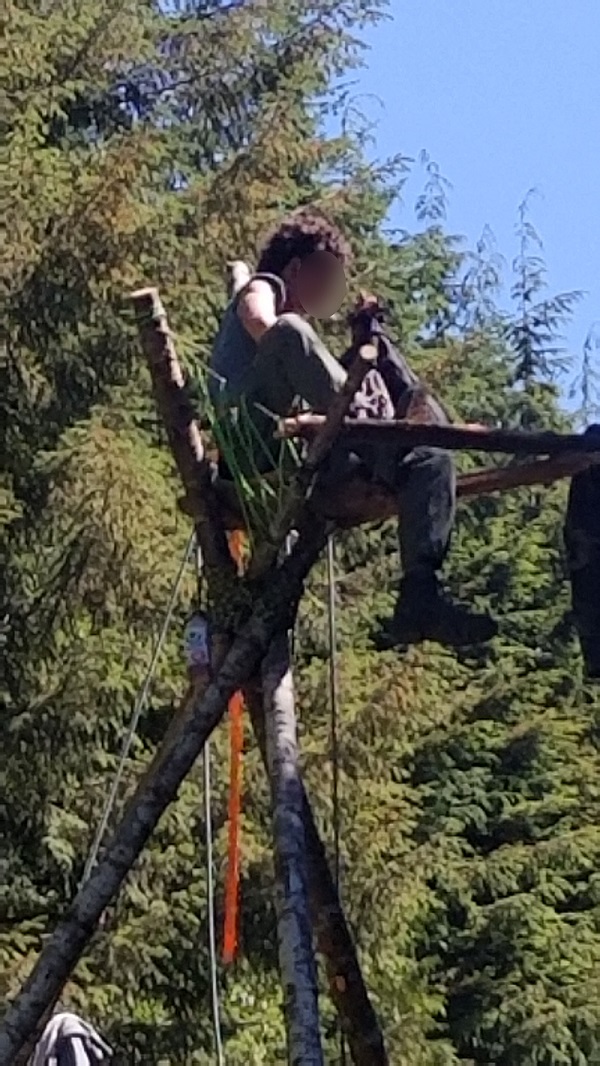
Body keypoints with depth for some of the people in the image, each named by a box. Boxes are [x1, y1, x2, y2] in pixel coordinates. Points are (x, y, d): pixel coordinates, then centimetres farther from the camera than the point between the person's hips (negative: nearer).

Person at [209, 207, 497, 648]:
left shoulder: (304, 329, 41)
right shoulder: (263, 288, 19)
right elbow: (263, 324, -9)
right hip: (253, 439, -7)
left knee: (432, 460, -7)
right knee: (290, 333, -31)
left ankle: (421, 598, -25)